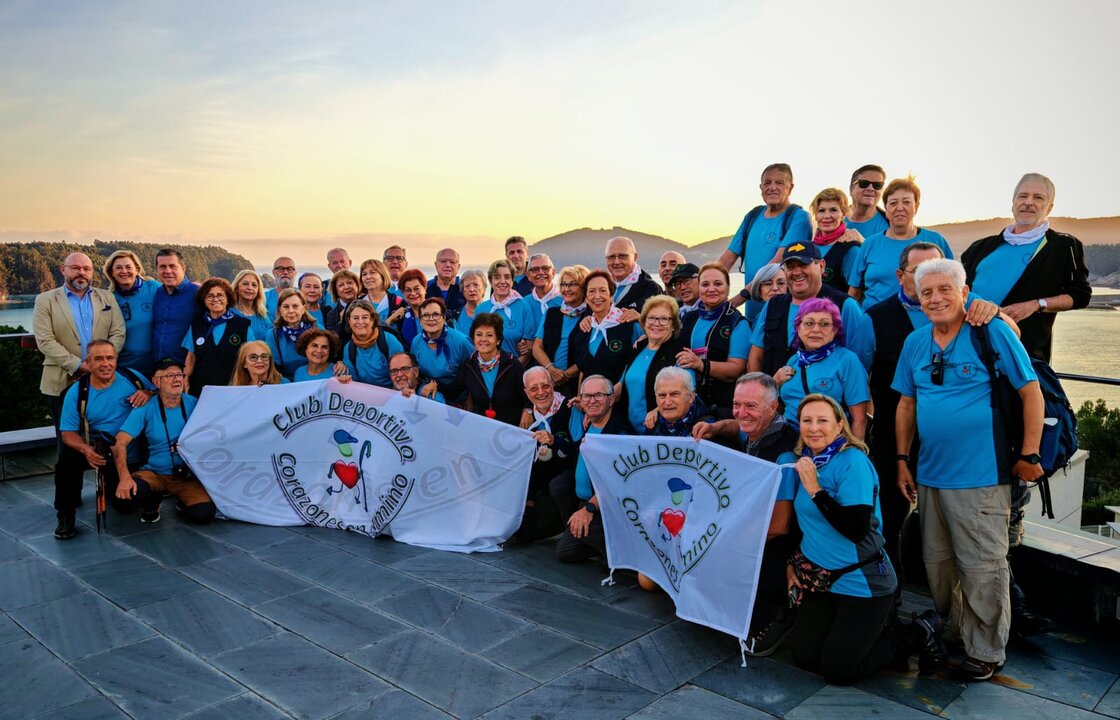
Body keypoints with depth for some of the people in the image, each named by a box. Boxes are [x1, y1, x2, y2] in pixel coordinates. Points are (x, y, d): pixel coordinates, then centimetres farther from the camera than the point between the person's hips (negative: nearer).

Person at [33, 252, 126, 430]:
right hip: (62, 384, -1)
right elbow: (45, 341, -5)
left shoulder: (107, 298, 12)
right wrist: (77, 365, -14)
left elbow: (118, 334, 4)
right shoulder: (45, 300, 4)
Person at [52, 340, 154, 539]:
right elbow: (68, 432, -8)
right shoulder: (76, 392, -6)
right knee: (67, 456, -34)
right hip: (97, 452, -1)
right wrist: (85, 449, -30)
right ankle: (65, 515, -11)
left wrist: (148, 393, -19)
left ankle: (110, 485, 35)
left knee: (125, 505, -5)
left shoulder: (132, 377, -3)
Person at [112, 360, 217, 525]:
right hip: (154, 473, 0)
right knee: (129, 490, -32)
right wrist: (125, 477, -27)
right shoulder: (145, 408, -7)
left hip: (188, 475, 0)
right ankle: (152, 503, 7)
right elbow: (120, 443, -12)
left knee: (204, 514, -24)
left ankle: (184, 501, 15)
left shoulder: (194, 405, -3)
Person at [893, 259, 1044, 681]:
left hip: (981, 476, -6)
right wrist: (902, 460, 11)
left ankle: (986, 651, 19)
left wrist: (1029, 455, -8)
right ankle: (953, 633, 36)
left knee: (982, 568, 2)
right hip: (931, 474, 6)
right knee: (938, 564, 16)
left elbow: (1031, 393, -7)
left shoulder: (992, 333, -10)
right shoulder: (915, 343, 7)